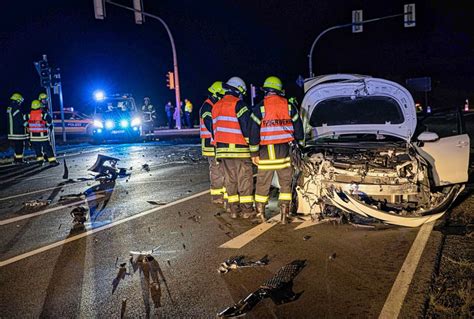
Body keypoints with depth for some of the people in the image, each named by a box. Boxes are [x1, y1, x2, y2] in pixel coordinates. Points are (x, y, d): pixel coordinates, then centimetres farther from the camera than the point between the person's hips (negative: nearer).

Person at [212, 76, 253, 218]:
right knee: (245, 179, 2)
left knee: (230, 180, 11)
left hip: (222, 148, 7)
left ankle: (233, 209, 15)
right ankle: (247, 209, 5)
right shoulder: (238, 104, -8)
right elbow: (247, 127, -13)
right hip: (239, 148, -7)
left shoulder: (216, 106, 15)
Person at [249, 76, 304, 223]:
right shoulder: (289, 106, 3)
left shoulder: (260, 108, -4)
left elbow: (254, 131, -6)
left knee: (263, 182, 10)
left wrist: (254, 153, 0)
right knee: (286, 182, 11)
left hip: (266, 151, -1)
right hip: (285, 150, 2)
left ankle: (260, 210, 19)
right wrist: (300, 146, 17)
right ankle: (284, 212, 11)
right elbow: (298, 128, 7)